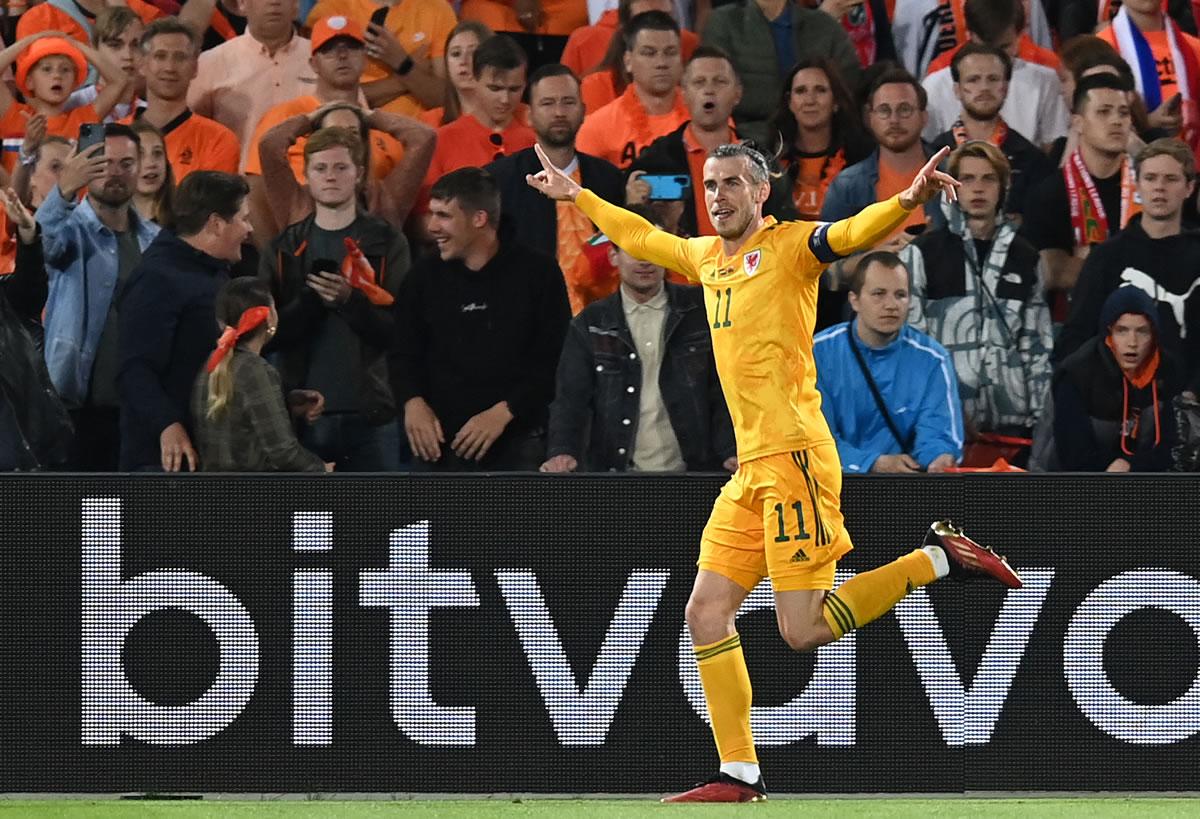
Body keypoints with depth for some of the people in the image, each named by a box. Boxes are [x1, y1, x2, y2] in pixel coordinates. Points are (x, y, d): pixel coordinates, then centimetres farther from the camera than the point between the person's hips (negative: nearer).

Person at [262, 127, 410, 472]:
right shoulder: (285, 249, 11)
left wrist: (350, 300, -21)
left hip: (370, 414, -1)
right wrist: (311, 299, -15)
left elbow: (399, 332, -4)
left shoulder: (386, 243, 5)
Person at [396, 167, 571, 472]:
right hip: (439, 444, 3)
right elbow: (406, 354, 13)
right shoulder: (425, 277, 10)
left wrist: (504, 412, -14)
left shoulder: (538, 273, -1)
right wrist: (413, 401, -8)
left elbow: (553, 361, -3)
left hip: (518, 446, -3)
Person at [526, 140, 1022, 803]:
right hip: (749, 469, 8)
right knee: (706, 614, 4)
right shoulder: (706, 258, 18)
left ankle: (939, 558, 0)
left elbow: (854, 232, -22)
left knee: (804, 630, -14)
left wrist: (908, 201, -41)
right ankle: (739, 774, 10)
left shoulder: (789, 246, -4)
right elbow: (640, 237, 38)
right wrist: (577, 197, 46)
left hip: (794, 457, -8)